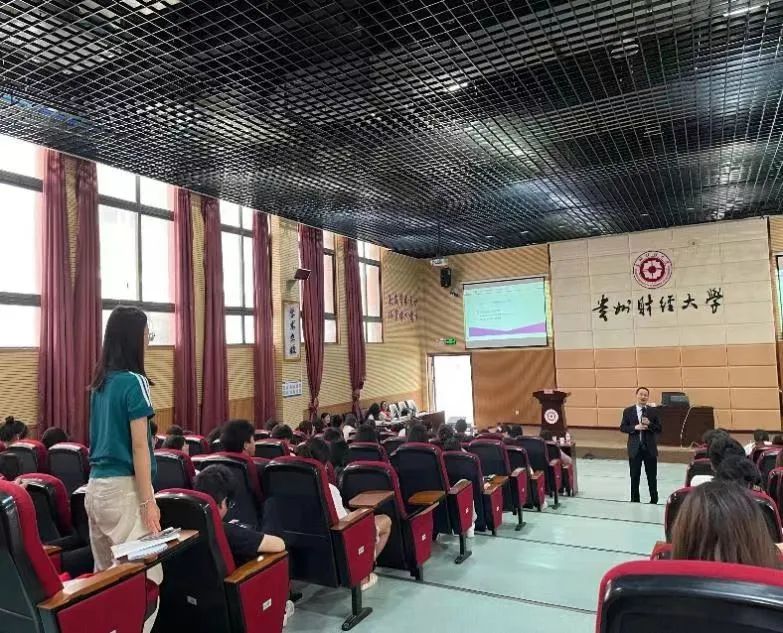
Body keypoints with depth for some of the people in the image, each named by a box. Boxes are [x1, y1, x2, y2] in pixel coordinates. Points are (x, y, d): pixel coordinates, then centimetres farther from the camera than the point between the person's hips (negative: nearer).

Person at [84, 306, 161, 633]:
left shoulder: (100, 383, 11)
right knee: (144, 577, -4)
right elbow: (139, 446, -16)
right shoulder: (134, 381, -14)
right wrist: (148, 501, -14)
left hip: (95, 486, 9)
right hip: (123, 488, -9)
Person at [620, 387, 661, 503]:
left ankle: (654, 500, 23)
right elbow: (622, 427, -1)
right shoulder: (628, 411, 1)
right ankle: (635, 500, 20)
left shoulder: (653, 411, 2)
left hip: (650, 448, 0)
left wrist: (649, 424, -18)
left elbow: (659, 429, 0)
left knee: (652, 476, 9)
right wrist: (635, 427, -16)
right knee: (634, 476, 8)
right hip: (635, 448, 0)